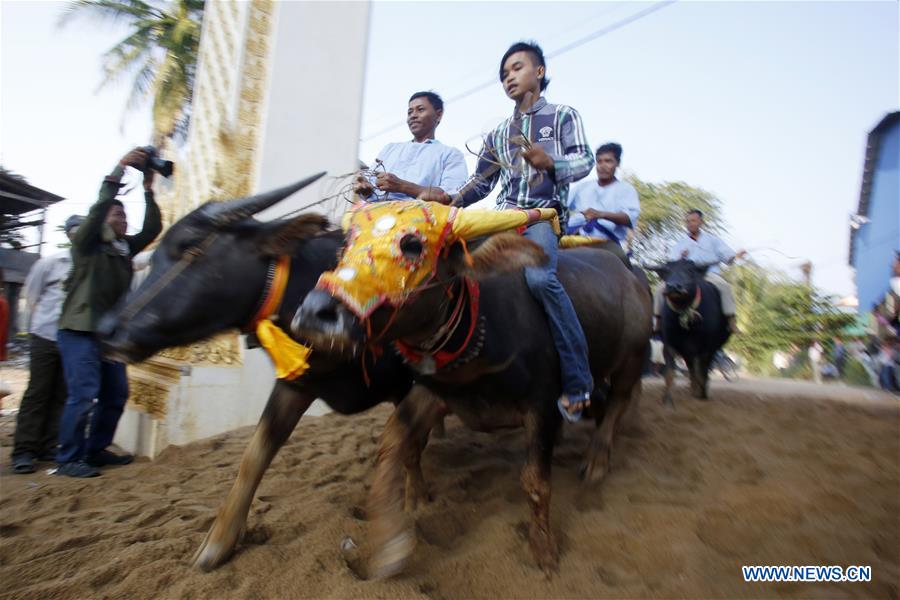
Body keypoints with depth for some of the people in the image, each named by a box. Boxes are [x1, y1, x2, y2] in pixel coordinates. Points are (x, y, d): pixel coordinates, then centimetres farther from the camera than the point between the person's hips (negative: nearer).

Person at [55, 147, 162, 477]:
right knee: (83, 395, -9)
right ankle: (68, 459, 3)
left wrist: (148, 190, -4)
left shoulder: (125, 247, 12)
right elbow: (96, 211, -18)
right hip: (80, 332, -6)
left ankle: (95, 451, 21)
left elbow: (152, 229, 3)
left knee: (115, 395, 8)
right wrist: (118, 171, -21)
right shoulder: (85, 244, -3)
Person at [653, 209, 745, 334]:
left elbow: (728, 257, 9)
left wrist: (736, 256, -14)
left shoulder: (712, 239, 19)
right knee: (661, 288, -20)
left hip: (709, 273, -1)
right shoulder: (681, 243, 20)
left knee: (724, 286, -33)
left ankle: (731, 323, -28)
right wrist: (680, 258, -12)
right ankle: (658, 324, -11)